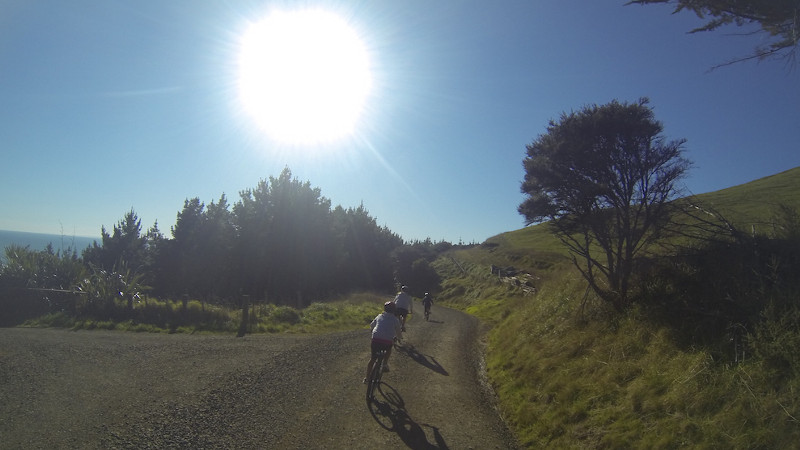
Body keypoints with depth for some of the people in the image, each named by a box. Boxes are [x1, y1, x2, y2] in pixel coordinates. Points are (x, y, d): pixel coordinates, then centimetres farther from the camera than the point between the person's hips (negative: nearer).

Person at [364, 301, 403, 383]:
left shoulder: (379, 316, 17)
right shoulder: (395, 319, 10)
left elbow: (371, 326, 30)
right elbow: (398, 333, 15)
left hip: (376, 340, 2)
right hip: (388, 342, -2)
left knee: (372, 359, 17)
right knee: (389, 348, 33)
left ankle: (367, 377, 20)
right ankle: (385, 363, 21)